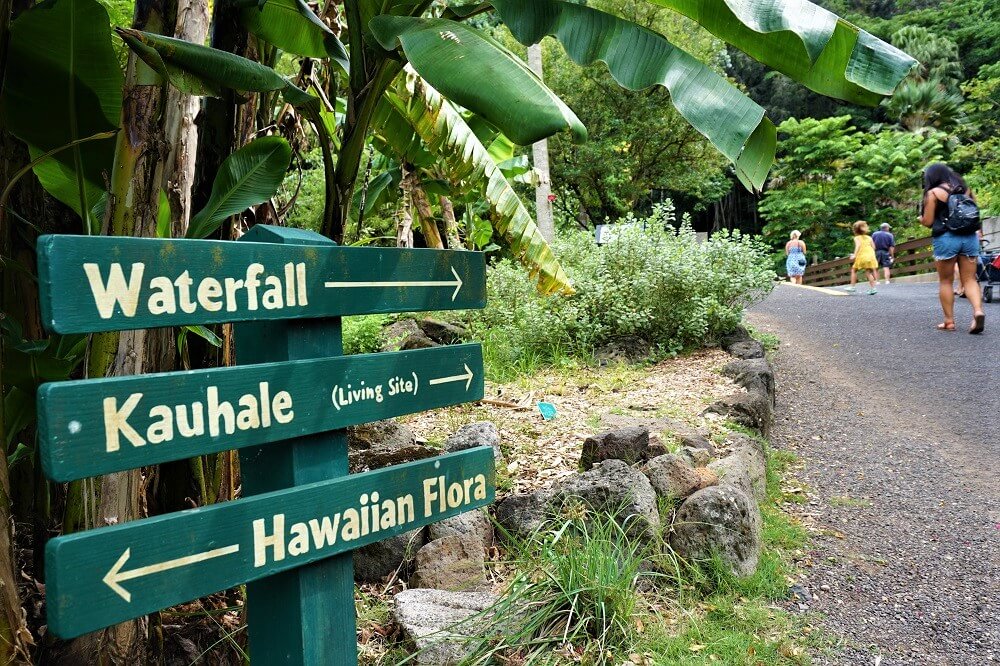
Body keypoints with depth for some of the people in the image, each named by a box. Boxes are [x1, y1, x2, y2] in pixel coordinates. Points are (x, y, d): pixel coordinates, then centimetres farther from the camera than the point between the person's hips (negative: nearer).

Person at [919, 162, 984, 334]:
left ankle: (949, 321, 6)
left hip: (946, 238, -4)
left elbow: (927, 221, -4)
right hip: (970, 237, 4)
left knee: (945, 281, 6)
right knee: (969, 279, 5)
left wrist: (920, 218, 17)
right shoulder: (965, 188, 14)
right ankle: (978, 311, -17)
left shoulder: (933, 193, -3)